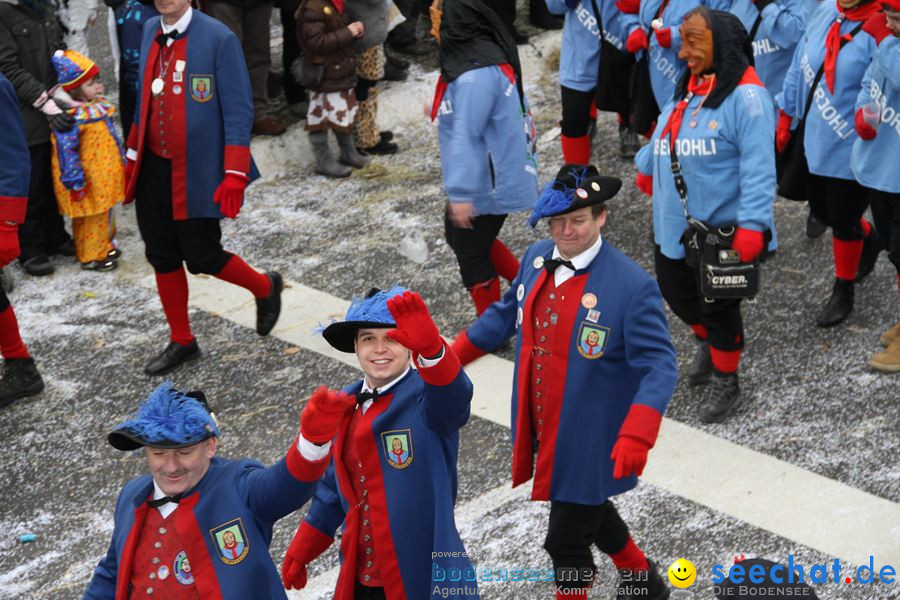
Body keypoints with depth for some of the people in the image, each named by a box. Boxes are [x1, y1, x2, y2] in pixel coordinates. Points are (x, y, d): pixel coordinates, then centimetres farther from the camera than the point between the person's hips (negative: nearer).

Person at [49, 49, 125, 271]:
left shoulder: (100, 106, 6)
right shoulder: (71, 117, -24)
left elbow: (111, 136, 19)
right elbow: (67, 151, -24)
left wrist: (121, 160, 24)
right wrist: (76, 182, -22)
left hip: (105, 176, 9)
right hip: (89, 183, -9)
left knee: (104, 213, 22)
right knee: (91, 217, 2)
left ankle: (104, 246, 37)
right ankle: (91, 256, 14)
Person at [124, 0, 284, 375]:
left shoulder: (218, 38, -13)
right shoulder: (151, 32, 7)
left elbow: (238, 111, -14)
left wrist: (235, 175, -18)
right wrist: (133, 156, 16)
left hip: (198, 174, -6)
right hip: (153, 171, 6)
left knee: (202, 258, -1)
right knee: (162, 257, 10)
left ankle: (265, 288, 28)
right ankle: (181, 343, 26)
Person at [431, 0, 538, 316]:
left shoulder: (475, 75, -28)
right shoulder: (488, 55, 3)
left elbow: (466, 135, -29)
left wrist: (460, 193, -30)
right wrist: (441, 110, 29)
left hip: (487, 184, -10)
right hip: (490, 178, 10)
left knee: (471, 257, 7)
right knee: (458, 236, 26)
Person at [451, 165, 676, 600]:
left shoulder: (633, 286, -23)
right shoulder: (537, 258, -2)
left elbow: (659, 367, -23)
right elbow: (507, 313, 14)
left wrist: (636, 437, -36)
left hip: (591, 443, -7)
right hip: (545, 433, 7)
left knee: (566, 541, 5)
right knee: (588, 513, 26)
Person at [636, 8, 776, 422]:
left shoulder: (746, 95, -21)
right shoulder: (689, 88, 6)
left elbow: (758, 168, -26)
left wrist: (751, 226, -30)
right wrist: (646, 168, 32)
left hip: (720, 232, -8)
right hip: (673, 225, 8)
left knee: (719, 307, 8)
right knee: (677, 294, 22)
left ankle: (725, 382, 31)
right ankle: (707, 344, 51)